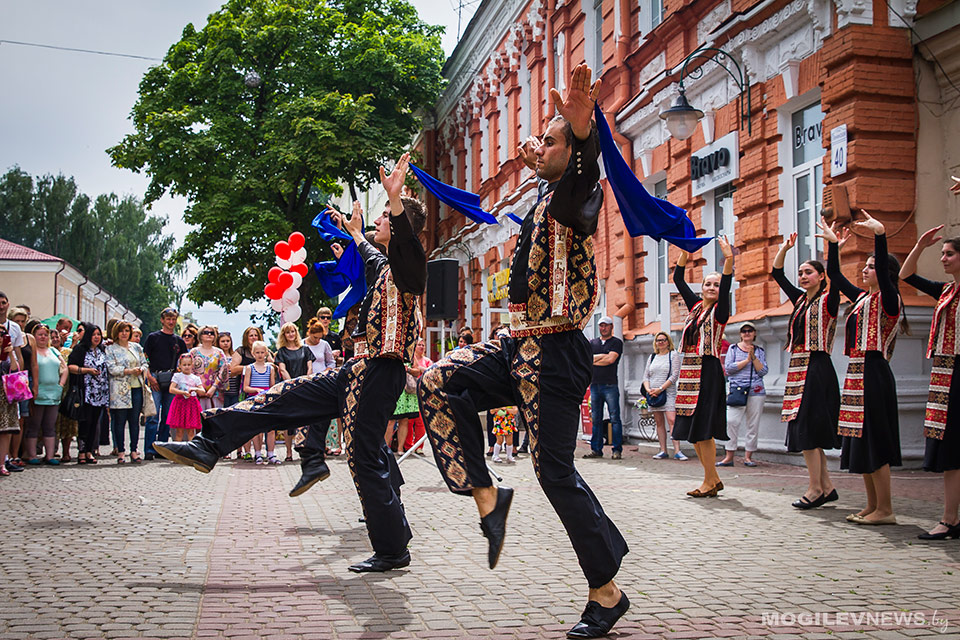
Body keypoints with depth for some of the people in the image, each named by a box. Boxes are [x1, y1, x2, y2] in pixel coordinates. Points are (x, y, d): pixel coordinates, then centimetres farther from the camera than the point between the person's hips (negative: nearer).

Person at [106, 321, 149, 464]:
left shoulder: (137, 347, 15)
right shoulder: (111, 349, 2)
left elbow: (145, 364, 15)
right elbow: (112, 368, -8)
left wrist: (141, 370, -8)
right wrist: (129, 371, -17)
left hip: (137, 388, 3)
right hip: (120, 390, -3)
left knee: (135, 420, 4)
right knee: (120, 421, -1)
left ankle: (134, 450, 11)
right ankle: (120, 452, 5)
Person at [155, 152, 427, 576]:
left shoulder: (406, 265, -10)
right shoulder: (383, 268, 18)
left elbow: (405, 241, -36)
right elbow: (371, 259, 44)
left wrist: (396, 200, -50)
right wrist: (355, 233, 59)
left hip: (379, 371, -10)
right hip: (357, 371, 10)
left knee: (366, 458, -7)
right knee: (283, 398, 10)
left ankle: (393, 551, 4)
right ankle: (208, 447, 15)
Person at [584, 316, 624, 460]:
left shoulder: (617, 342, 4)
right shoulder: (592, 343, 18)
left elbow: (611, 359, -10)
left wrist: (593, 360, 0)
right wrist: (602, 356, -8)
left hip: (610, 385, -4)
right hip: (594, 384, 4)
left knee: (615, 418, -6)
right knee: (596, 419, 5)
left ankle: (617, 449, -4)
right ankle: (596, 450, 8)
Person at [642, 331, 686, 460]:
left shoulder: (673, 355, 2)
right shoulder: (652, 357, 17)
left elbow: (674, 376, -7)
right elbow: (646, 376, 15)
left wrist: (660, 389, -14)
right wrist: (648, 389, -5)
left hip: (668, 393, -5)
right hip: (653, 395, 5)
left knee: (672, 420, -15)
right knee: (659, 422, 4)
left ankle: (677, 451, -18)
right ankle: (663, 451, 6)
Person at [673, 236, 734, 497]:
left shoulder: (720, 311, -1)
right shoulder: (695, 305, 15)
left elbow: (726, 286, -18)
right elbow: (678, 279, 15)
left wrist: (729, 259, -30)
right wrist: (685, 252, 6)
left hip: (708, 371, -7)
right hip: (689, 370, 7)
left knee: (702, 428, -9)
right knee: (693, 428, 7)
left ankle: (709, 482, -2)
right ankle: (713, 478, 17)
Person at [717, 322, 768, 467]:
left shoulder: (760, 350, 13)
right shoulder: (733, 348, 9)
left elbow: (763, 371, 3)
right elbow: (728, 368, -4)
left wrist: (753, 357, -8)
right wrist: (746, 360, -8)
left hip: (756, 391, 2)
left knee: (753, 424, 2)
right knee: (732, 421, -11)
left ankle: (748, 456, 11)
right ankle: (729, 457, -5)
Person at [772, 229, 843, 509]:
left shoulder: (828, 299, -3)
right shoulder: (800, 299, 16)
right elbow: (777, 274, 20)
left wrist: (832, 242, -21)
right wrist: (785, 248, 12)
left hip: (817, 368, -8)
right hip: (798, 368, 8)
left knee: (808, 427, -11)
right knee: (804, 430, 7)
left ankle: (815, 489, -6)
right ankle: (826, 487, 13)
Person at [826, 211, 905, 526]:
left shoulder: (888, 299, -7)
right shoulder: (862, 297, 16)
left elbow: (884, 268, -26)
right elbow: (835, 276, 27)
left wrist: (880, 234, -33)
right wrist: (833, 243, 25)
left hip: (873, 373, -9)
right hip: (856, 373, 9)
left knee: (873, 439, -8)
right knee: (861, 440, 10)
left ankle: (885, 510, -3)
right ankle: (872, 505, 17)